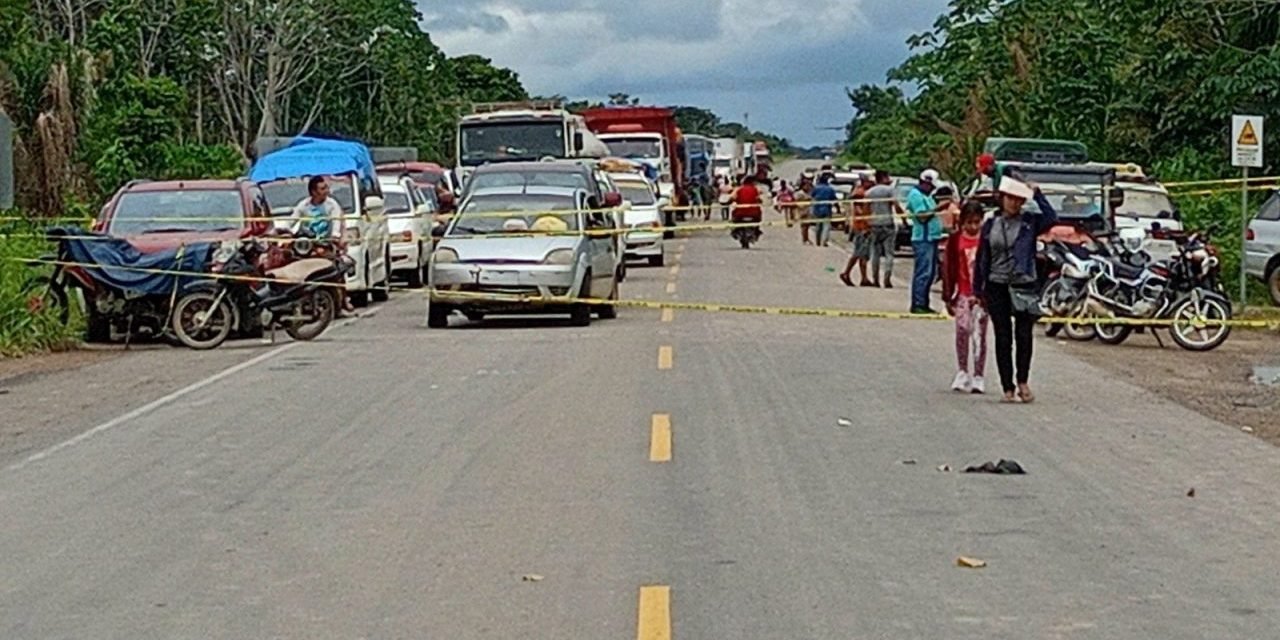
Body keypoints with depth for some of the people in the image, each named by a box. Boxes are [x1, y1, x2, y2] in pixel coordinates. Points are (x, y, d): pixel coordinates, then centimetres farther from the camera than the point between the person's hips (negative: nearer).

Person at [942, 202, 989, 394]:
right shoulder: (956, 240, 0)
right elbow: (948, 269, 4)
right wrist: (948, 297, 3)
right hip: (963, 295, 1)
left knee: (979, 335, -1)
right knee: (962, 333, 5)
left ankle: (978, 377, 3)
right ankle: (962, 373, 18)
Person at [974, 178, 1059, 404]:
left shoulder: (1030, 222, 3)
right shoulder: (991, 225, 7)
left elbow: (1052, 219, -17)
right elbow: (982, 258, 9)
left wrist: (1037, 194, -11)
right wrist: (978, 289, 6)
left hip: (1024, 286, -1)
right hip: (997, 287, 1)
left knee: (1024, 336, -3)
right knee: (1003, 338, 3)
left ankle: (1022, 381, 15)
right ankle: (1008, 388, 9)